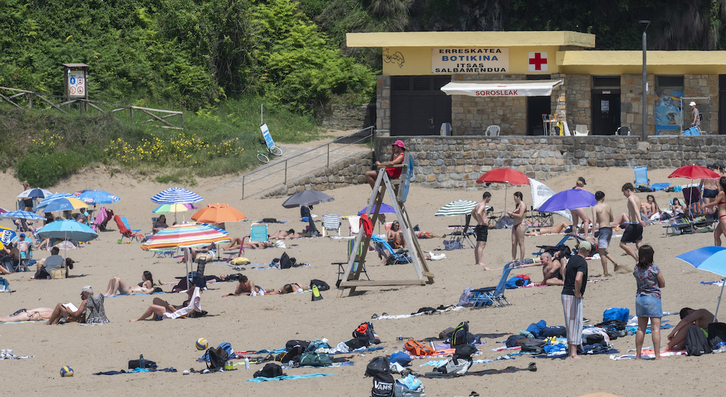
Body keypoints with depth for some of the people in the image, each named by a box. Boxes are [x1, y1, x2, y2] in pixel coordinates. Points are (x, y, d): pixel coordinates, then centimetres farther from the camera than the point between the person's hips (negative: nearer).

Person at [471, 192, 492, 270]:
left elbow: (473, 212, 34)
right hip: (483, 227, -10)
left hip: (479, 225, 10)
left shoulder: (479, 205, 17)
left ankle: (477, 261, 21)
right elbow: (479, 213, -34)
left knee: (478, 246, 15)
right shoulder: (482, 205, -14)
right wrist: (483, 221, -22)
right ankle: (480, 263, -20)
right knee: (481, 245, -14)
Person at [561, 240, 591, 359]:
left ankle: (570, 351, 21)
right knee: (576, 324, -7)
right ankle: (573, 353, -11)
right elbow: (578, 279, -33)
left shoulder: (572, 259, 12)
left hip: (565, 294, 9)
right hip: (573, 296, -9)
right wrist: (577, 293, -18)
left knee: (570, 324, 16)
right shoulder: (582, 263, -16)